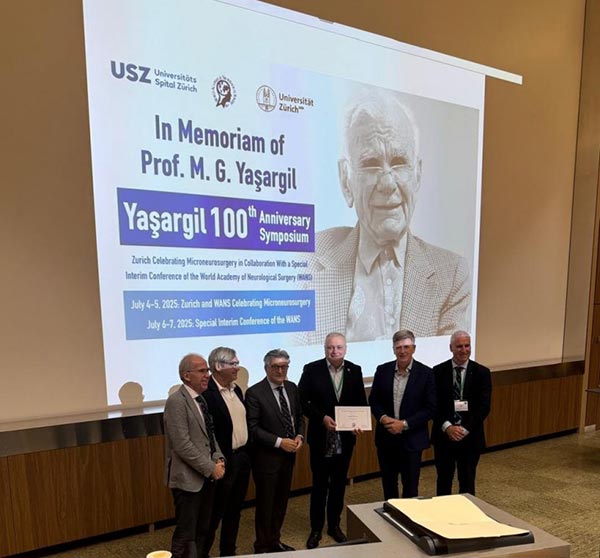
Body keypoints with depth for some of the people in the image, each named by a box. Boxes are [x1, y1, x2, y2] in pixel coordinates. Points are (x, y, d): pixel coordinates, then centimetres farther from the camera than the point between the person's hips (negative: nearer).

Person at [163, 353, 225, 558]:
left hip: (206, 477, 8)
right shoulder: (176, 401, -18)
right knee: (186, 533, 6)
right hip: (188, 478, -8)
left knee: (202, 530, 19)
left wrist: (218, 458, -1)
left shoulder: (201, 399, 8)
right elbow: (182, 445, -23)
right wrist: (210, 468, -18)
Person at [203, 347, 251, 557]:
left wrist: (247, 452, 11)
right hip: (224, 461, -7)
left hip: (243, 456, 8)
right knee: (215, 512, 10)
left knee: (234, 509, 20)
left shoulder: (236, 389, 6)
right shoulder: (206, 392, -20)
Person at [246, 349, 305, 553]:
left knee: (281, 502, 20)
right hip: (266, 457, -6)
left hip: (288, 455, 6)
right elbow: (253, 428, -18)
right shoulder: (254, 392, -17)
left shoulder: (292, 388, 1)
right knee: (265, 503, 12)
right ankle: (262, 546, 33)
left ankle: (275, 541, 41)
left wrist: (299, 436, -7)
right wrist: (279, 442, -22)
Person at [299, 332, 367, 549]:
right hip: (320, 438, -3)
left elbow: (361, 402, 3)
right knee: (319, 484, 12)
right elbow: (302, 401, -10)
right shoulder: (312, 369, -11)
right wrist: (322, 418, -21)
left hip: (345, 437, 3)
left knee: (339, 483, 18)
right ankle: (316, 529, 30)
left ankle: (334, 525, 38)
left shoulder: (355, 370, -2)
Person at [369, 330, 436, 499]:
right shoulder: (382, 370, -2)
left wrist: (405, 424, -16)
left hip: (412, 439, -2)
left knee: (410, 486, 11)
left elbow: (430, 408, -9)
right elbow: (373, 400, 5)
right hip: (386, 437, 3)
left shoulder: (425, 373, -9)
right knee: (388, 484, 17)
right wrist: (383, 418, -14)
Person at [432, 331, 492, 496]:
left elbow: (484, 406, -8)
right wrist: (447, 427, -17)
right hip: (443, 435, 0)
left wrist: (465, 429, -15)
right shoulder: (438, 371, -3)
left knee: (467, 482, 13)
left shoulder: (482, 372, -2)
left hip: (470, 437, 0)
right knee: (443, 481, 13)